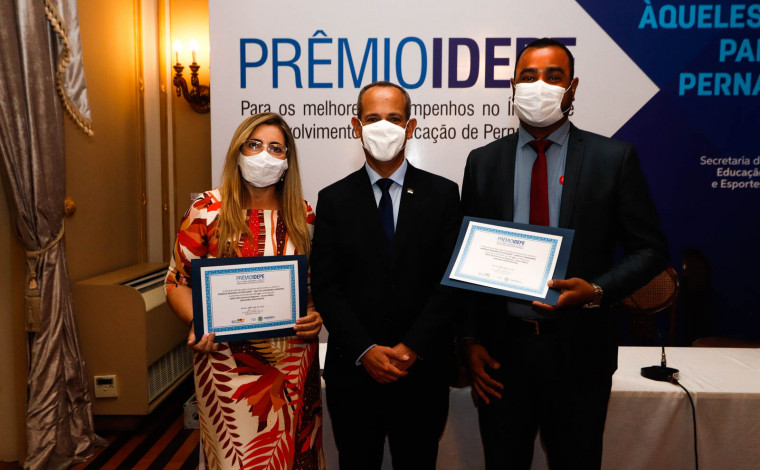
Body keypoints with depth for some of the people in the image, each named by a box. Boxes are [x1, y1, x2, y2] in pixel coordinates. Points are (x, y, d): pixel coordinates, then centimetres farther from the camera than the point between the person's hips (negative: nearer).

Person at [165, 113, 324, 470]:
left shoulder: (303, 216, 3)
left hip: (294, 364, 3)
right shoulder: (208, 211, -3)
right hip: (229, 364, -2)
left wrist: (317, 316, -7)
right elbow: (177, 282, 0)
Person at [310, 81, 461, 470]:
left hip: (421, 374, 0)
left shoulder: (443, 195, 1)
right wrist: (365, 351, -12)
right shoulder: (333, 200, 2)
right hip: (353, 373, 1)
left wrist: (412, 348, -13)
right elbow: (325, 286, -3)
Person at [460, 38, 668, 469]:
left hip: (579, 351, -1)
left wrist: (596, 291, -18)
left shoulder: (614, 158, -3)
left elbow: (651, 248, 0)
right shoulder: (483, 162, 2)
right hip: (501, 349, 1)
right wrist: (471, 340, -2)